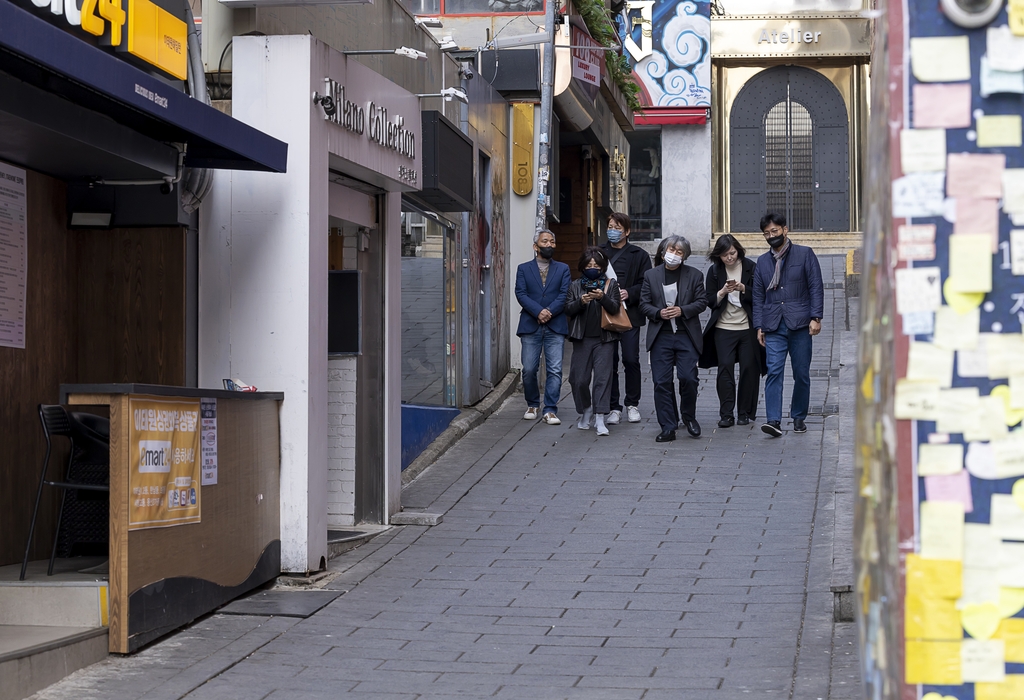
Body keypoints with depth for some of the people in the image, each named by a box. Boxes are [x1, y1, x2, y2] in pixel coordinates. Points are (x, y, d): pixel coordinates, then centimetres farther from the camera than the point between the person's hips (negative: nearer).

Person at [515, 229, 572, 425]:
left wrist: (550, 312, -14)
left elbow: (565, 295, 0)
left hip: (555, 327, 0)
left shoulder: (563, 269, 12)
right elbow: (521, 294, -2)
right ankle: (532, 405, 22)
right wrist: (538, 311, -16)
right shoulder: (524, 269, 10)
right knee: (529, 370, 2)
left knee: (555, 370, -7)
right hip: (530, 326, 0)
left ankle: (550, 410, -4)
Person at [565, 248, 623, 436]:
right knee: (579, 379, 1)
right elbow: (568, 309, 3)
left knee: (602, 376, -9)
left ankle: (600, 419, -10)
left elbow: (615, 308, -5)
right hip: (582, 338, 2)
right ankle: (585, 412, 23)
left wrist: (603, 297, -23)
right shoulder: (576, 286, 10)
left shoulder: (610, 284, 6)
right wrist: (580, 302, -17)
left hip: (604, 338, -2)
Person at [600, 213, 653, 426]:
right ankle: (613, 407, 9)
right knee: (609, 362, 2)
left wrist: (629, 293, -15)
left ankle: (632, 404, 13)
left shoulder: (639, 255, 5)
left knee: (631, 360, -1)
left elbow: (646, 284, 0)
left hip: (630, 314, -1)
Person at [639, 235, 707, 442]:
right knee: (662, 382, -2)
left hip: (686, 335, -1)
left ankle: (689, 416, 20)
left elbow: (702, 302, 3)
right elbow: (644, 304, 7)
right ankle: (668, 427, 4)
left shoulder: (693, 275, 6)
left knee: (688, 378, -7)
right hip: (660, 336, 1)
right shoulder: (651, 275, 8)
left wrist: (682, 310, -13)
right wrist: (658, 313, -13)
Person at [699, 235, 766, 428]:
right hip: (723, 327, 0)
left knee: (749, 368, -1)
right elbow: (710, 301, 3)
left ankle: (745, 413, 9)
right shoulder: (714, 271, 3)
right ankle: (726, 414, -7)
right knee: (725, 367, -8)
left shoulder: (750, 267, 1)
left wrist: (743, 288, -18)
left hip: (748, 327, 0)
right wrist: (723, 292, -16)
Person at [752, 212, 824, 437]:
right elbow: (758, 296, 16)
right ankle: (774, 420, -17)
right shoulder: (763, 261, 15)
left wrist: (815, 317, -9)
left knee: (801, 374, 4)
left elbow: (816, 287, 0)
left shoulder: (804, 254, 5)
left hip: (800, 325, -2)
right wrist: (759, 326, 8)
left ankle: (798, 417, 19)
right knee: (774, 372, -12)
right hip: (774, 327, 2)